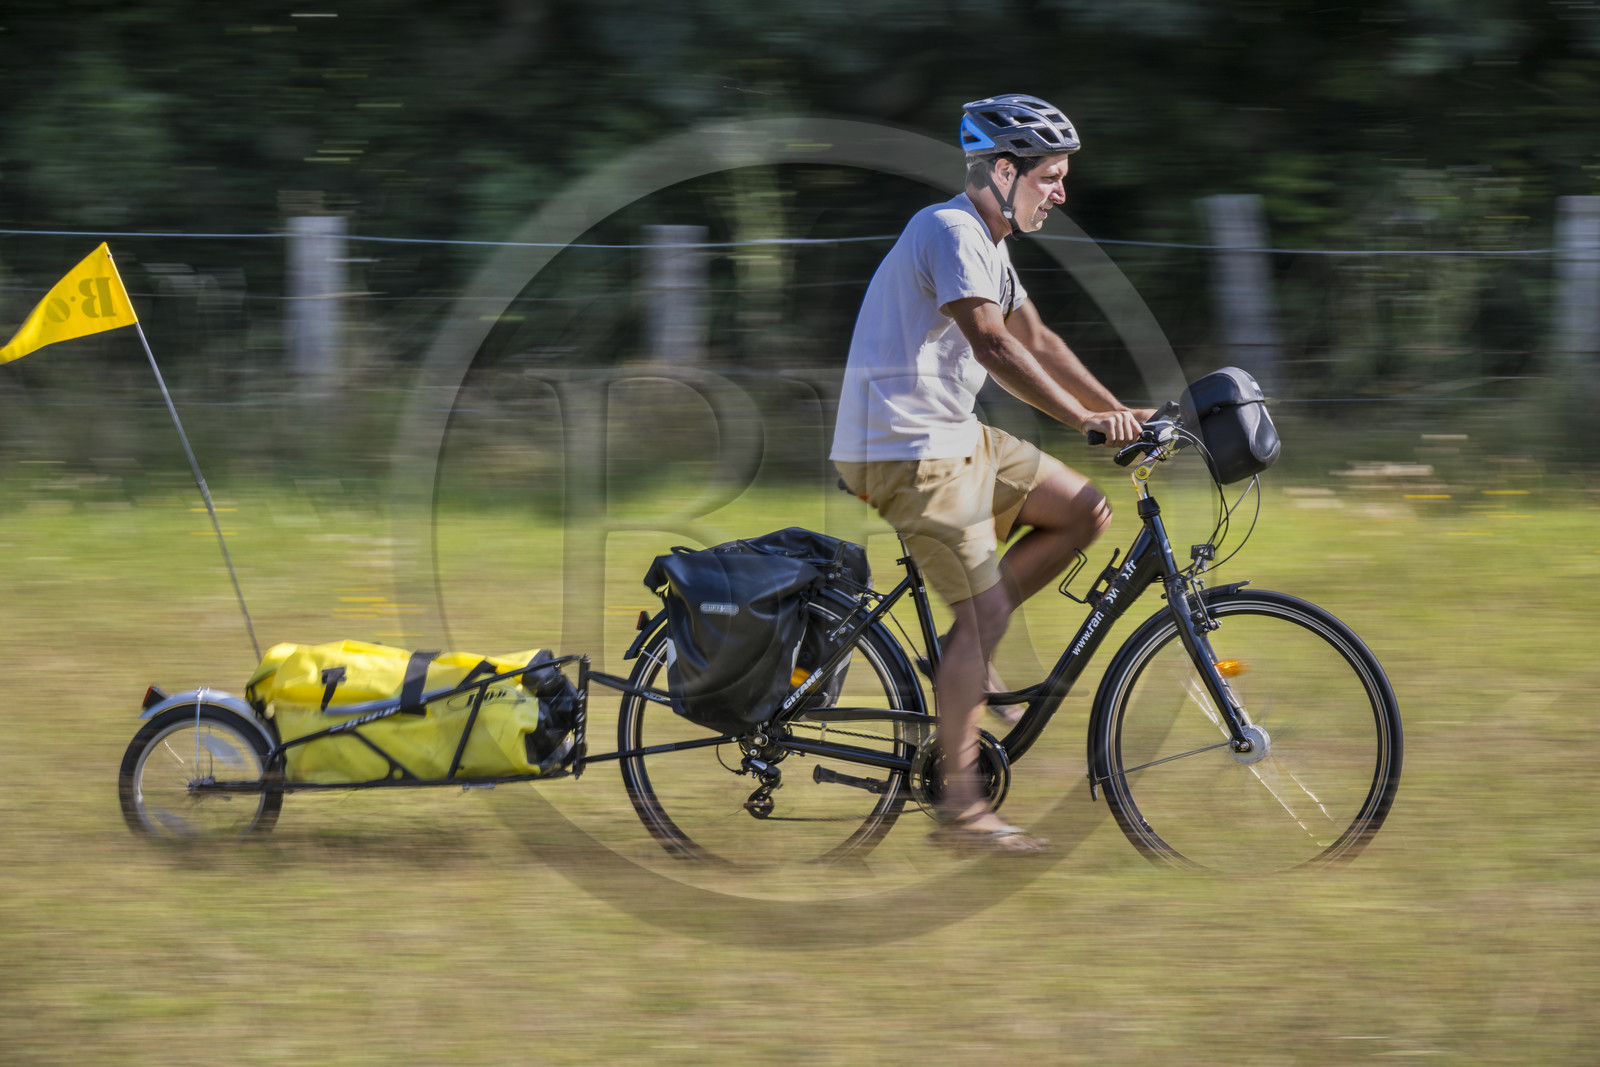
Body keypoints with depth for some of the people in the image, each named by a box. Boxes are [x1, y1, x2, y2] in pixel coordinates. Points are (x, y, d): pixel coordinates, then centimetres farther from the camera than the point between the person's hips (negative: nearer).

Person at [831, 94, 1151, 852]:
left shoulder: (986, 244, 16)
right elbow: (991, 344, -27)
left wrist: (1118, 411, 13)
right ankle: (960, 806, -9)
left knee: (1084, 512, 7)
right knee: (986, 609, -12)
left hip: (951, 437, 10)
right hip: (906, 448, -10)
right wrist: (1083, 419, -31)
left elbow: (1038, 341, 21)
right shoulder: (949, 233, -17)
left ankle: (963, 653, 9)